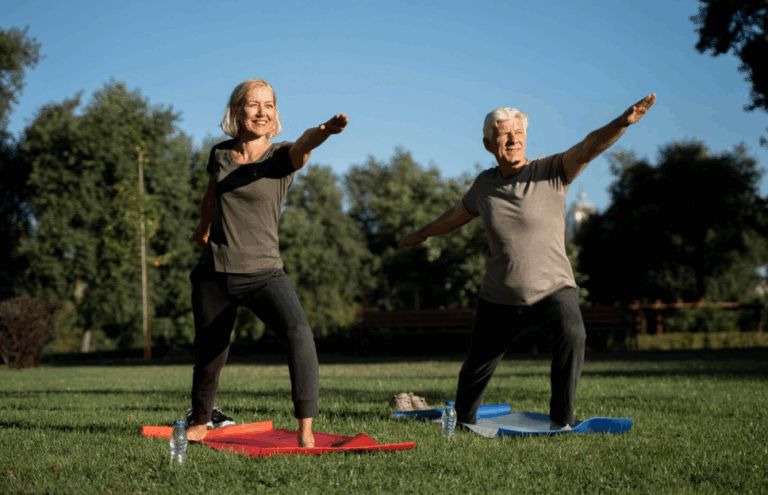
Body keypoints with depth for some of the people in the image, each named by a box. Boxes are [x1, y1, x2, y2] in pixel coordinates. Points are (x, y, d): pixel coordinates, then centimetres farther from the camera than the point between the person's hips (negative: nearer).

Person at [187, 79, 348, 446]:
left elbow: (305, 144, -33)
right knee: (209, 356, 13)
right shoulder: (220, 154, 3)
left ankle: (305, 431, -28)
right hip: (214, 274, 3)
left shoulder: (282, 156, -7)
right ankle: (200, 424, 40)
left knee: (298, 332, -29)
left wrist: (325, 130, -55)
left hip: (263, 273, -3)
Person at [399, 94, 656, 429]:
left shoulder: (551, 173, -9)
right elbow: (458, 213, 23)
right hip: (499, 297, 4)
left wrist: (623, 122, -45)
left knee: (571, 334, -33)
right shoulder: (485, 184, 3)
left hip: (553, 289, -3)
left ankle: (562, 420, -19)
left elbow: (589, 147, -27)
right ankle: (463, 420, 43)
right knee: (476, 367, 12)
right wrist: (422, 234, 38)